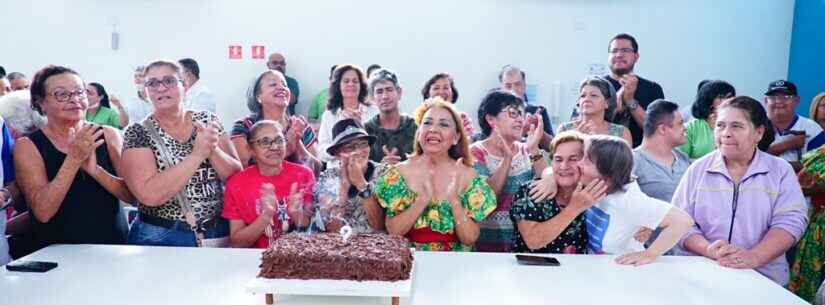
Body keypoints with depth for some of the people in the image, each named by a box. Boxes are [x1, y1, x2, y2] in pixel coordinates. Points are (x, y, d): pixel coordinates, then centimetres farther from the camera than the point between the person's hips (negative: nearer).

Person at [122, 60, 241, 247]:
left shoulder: (208, 121, 1)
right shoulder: (137, 134, -7)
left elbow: (237, 177, -2)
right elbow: (149, 195, -20)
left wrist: (212, 150, -19)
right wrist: (198, 154, -22)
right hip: (161, 238, -2)